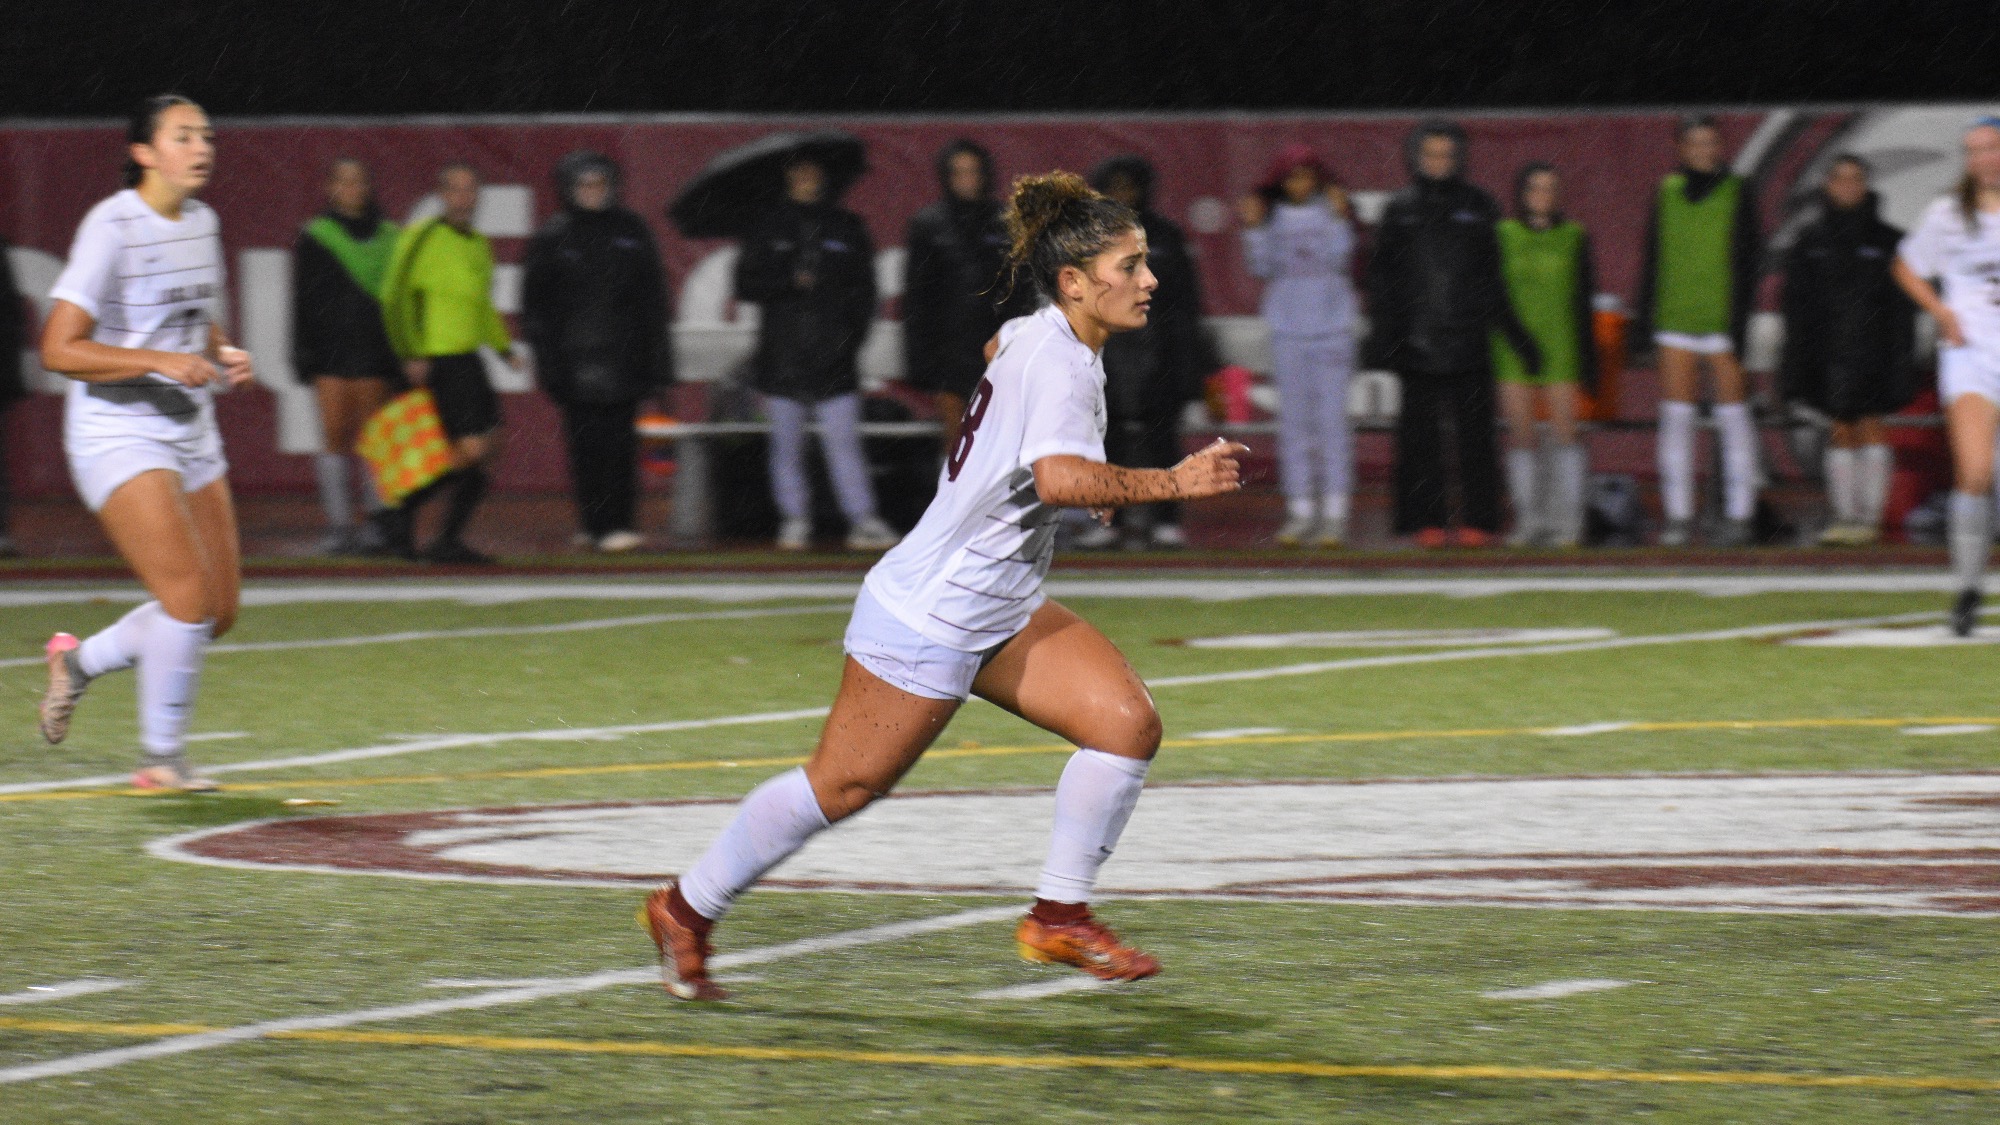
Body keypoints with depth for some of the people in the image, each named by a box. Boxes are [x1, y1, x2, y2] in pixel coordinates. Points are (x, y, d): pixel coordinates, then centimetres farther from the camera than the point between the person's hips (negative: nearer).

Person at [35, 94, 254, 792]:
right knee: (188, 596, -17)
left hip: (191, 431, 8)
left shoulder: (200, 222, 9)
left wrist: (223, 357, 2)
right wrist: (161, 361, -25)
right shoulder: (111, 226, -14)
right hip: (118, 432, -8)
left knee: (219, 611, 6)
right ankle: (161, 758, -1)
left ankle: (80, 660, 28)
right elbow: (58, 349, -18)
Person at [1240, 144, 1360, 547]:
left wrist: (1339, 220, -20)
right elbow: (1263, 268, 2)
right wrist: (1253, 229, -8)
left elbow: (1339, 260, -10)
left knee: (1332, 416, -5)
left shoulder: (1334, 211, 0)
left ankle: (1335, 512, -5)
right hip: (1287, 327, 3)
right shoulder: (1272, 216, 7)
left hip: (1332, 326, -3)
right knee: (1293, 419, 3)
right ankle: (1299, 510, 7)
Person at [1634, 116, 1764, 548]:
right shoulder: (1667, 192, 9)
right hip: (1675, 319, 3)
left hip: (1721, 318, -3)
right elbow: (1653, 258, 14)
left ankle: (1738, 515, 4)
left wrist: (1739, 321, -10)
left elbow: (1747, 263, -3)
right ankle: (1678, 516, 3)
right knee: (1675, 415, 0)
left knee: (1732, 412, -1)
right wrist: (1643, 315, 11)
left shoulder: (1737, 193, 0)